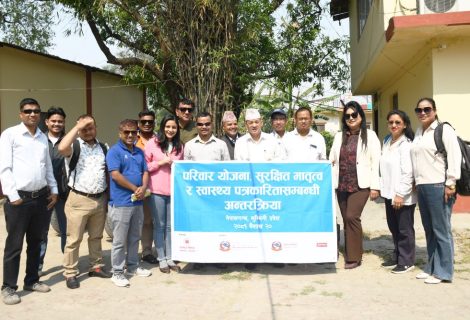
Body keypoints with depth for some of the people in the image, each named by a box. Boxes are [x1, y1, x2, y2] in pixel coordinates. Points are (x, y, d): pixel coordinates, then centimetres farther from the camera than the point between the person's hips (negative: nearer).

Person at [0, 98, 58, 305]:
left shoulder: (43, 138, 13)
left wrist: (53, 190, 11)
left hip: (41, 197, 6)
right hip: (19, 198, -5)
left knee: (35, 242, 14)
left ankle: (32, 281, 27)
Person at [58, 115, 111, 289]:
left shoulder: (102, 147, 10)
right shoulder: (75, 146, -6)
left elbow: (109, 171, 16)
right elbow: (62, 148, -31)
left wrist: (108, 196, 9)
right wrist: (77, 127, -23)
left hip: (100, 199, 5)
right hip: (79, 200, -5)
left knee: (96, 236, 17)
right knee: (74, 239, 1)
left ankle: (96, 266, 30)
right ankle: (70, 273, 11)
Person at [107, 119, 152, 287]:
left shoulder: (140, 152, 13)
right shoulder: (114, 151, -8)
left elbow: (145, 172, 11)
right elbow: (115, 175, -17)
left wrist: (143, 188, -9)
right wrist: (135, 189, -12)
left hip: (138, 202, 7)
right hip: (120, 203, -7)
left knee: (135, 237, 17)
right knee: (119, 240, 0)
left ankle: (133, 266, 30)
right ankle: (117, 272, 9)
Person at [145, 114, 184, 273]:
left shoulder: (179, 146, 10)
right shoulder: (152, 143, -2)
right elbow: (145, 166, -2)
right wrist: (160, 163, -13)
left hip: (174, 190, 3)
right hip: (157, 190, -3)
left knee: (171, 225, 10)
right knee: (159, 225, 6)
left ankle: (170, 258, 20)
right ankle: (161, 259, 16)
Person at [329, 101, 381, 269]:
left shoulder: (369, 135, 2)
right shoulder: (339, 136, 15)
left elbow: (375, 162, -3)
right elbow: (332, 161, 14)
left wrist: (375, 186, -9)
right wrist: (331, 183, 6)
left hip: (360, 184, -5)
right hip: (342, 185, 5)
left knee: (352, 217, -15)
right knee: (346, 220, 7)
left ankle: (354, 256, -3)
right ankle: (349, 254, 17)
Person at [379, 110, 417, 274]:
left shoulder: (406, 144, -13)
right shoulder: (386, 142, 11)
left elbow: (408, 172, -18)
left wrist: (400, 194, -19)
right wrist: (381, 186, 12)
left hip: (403, 195, -8)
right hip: (389, 193, 8)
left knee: (404, 229, 3)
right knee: (393, 227, 16)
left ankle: (406, 261, 14)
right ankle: (397, 257, 30)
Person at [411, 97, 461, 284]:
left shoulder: (444, 130, -4)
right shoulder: (418, 132, 18)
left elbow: (454, 156, -12)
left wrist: (450, 184, -16)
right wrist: (416, 182, 15)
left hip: (438, 186, -7)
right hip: (422, 187, 7)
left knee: (441, 230, -3)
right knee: (429, 230, 12)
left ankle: (443, 272, 3)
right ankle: (431, 267, 20)